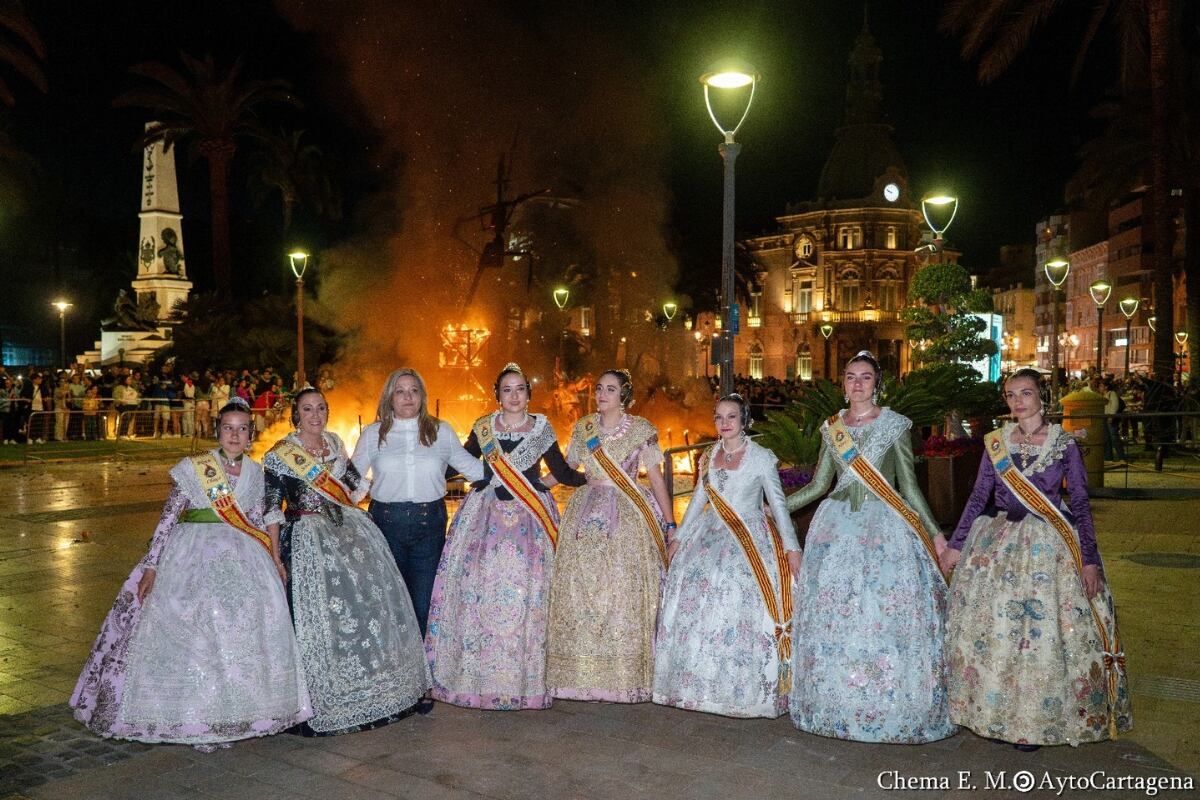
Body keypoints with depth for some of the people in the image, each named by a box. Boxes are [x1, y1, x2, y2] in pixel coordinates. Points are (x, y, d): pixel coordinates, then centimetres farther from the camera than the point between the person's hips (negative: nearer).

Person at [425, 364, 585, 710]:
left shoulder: (542, 429, 7)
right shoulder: (482, 428, 8)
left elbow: (563, 473, 11)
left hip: (529, 518, -1)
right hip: (485, 515, 1)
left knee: (526, 592, -5)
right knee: (479, 588, -6)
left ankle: (524, 678, 7)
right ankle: (477, 676, 8)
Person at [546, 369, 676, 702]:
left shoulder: (641, 430, 1)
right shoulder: (583, 428, 10)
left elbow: (657, 479, 2)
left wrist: (669, 525, -1)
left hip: (626, 518, -3)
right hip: (586, 515, 3)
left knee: (623, 589, -7)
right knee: (578, 587, -1)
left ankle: (624, 676, 4)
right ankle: (583, 673, 9)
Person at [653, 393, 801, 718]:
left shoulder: (762, 458, -2)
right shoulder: (708, 457, 11)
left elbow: (778, 504, -1)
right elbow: (698, 500, 18)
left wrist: (791, 547, -5)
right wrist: (678, 537, 16)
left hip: (750, 539, -4)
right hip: (711, 535, 5)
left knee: (740, 602, -17)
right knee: (695, 586, -7)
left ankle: (744, 689, -6)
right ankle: (700, 683, 5)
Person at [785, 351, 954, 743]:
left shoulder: (895, 425, 1)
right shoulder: (831, 427, 10)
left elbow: (909, 487, 3)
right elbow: (819, 485, 15)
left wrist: (935, 533, -1)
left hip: (885, 526, -3)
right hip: (837, 526, 3)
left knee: (884, 613, -7)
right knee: (832, 613, 3)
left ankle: (889, 708, 7)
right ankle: (837, 704, 16)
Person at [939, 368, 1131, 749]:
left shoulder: (1064, 443, -1)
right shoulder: (995, 442, 5)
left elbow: (1080, 502, -1)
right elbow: (979, 497, 8)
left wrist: (1089, 559, -6)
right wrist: (955, 545, 6)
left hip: (1049, 545, -2)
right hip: (998, 542, 3)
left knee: (1044, 629, -2)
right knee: (992, 627, 2)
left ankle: (1036, 719, 14)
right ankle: (998, 713, 18)